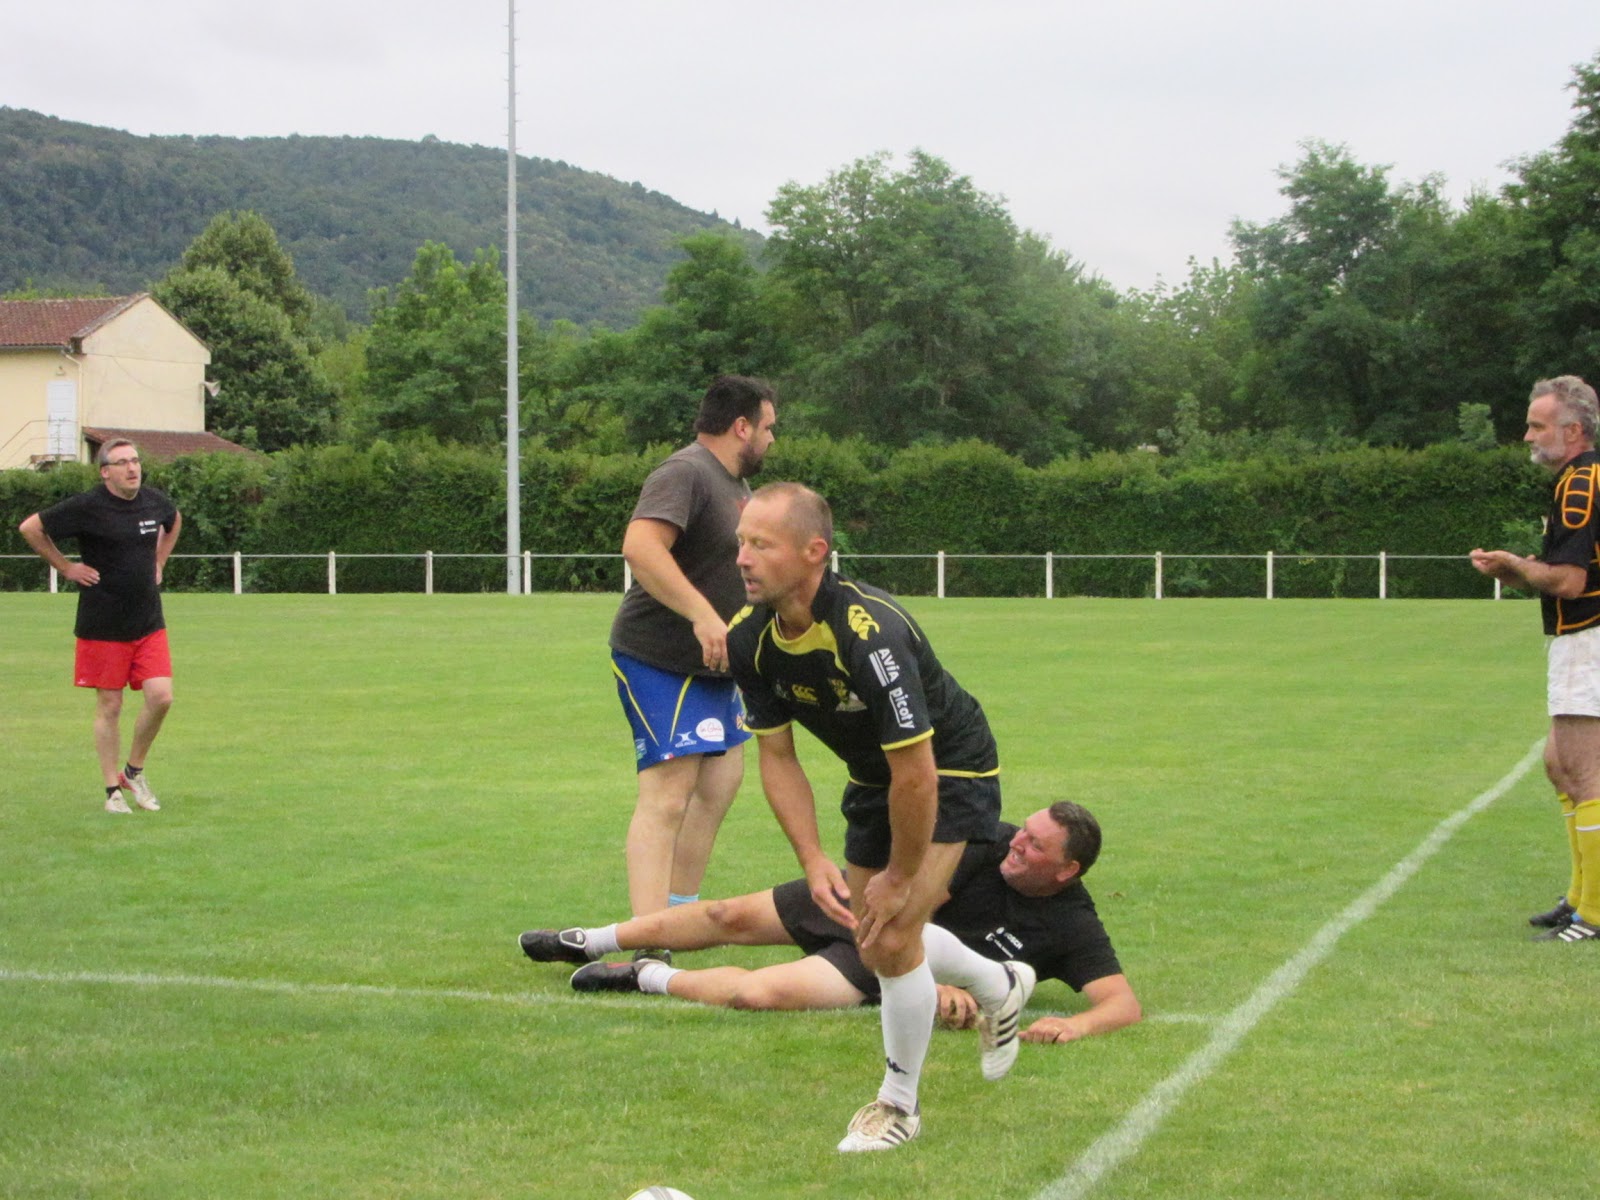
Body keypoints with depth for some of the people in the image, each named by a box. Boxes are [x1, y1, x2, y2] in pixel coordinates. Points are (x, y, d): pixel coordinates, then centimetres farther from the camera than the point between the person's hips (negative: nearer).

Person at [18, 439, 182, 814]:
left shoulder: (154, 501, 4)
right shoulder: (88, 507, -12)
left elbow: (174, 521, 29)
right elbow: (30, 528, -6)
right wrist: (66, 567, -5)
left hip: (150, 624, 4)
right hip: (103, 627, -4)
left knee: (161, 698, -6)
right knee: (109, 706, 2)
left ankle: (134, 771, 17)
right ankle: (113, 790, 14)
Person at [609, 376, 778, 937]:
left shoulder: (735, 483, 15)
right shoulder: (684, 474, -19)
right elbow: (640, 547, -35)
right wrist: (701, 614, -40)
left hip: (710, 662, 11)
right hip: (660, 660, -11)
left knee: (722, 777, 19)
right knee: (668, 794, -17)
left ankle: (680, 912, 31)